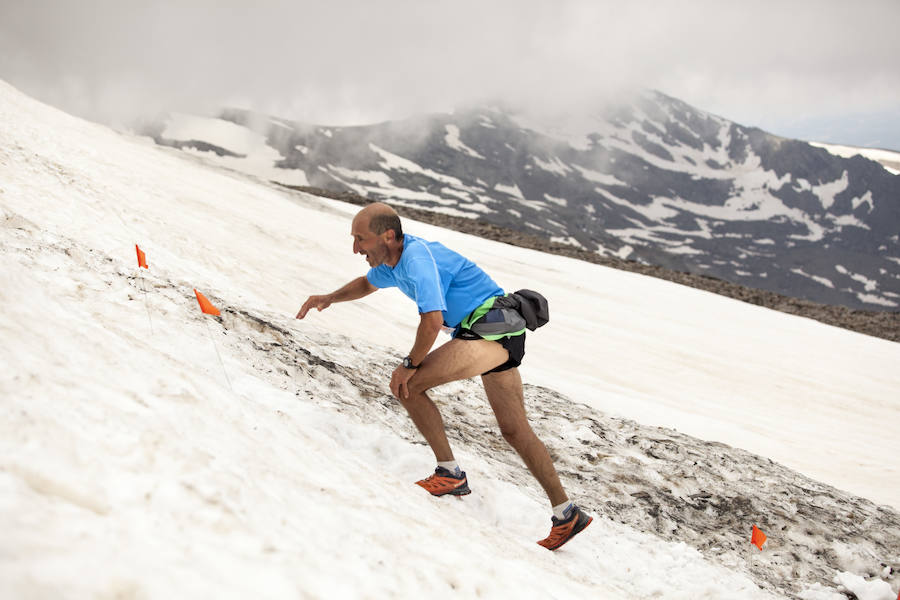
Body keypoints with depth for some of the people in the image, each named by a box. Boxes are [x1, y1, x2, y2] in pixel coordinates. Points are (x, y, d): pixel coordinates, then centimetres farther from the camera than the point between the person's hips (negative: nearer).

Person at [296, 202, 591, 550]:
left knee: (407, 385, -13)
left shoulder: (416, 257, -18)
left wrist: (410, 365, -12)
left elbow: (432, 320, -25)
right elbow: (367, 284, 34)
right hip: (499, 335, 11)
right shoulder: (395, 261, 12)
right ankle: (566, 515, 15)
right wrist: (330, 298, 19)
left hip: (491, 326, -11)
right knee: (514, 431, 12)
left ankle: (449, 474, -5)